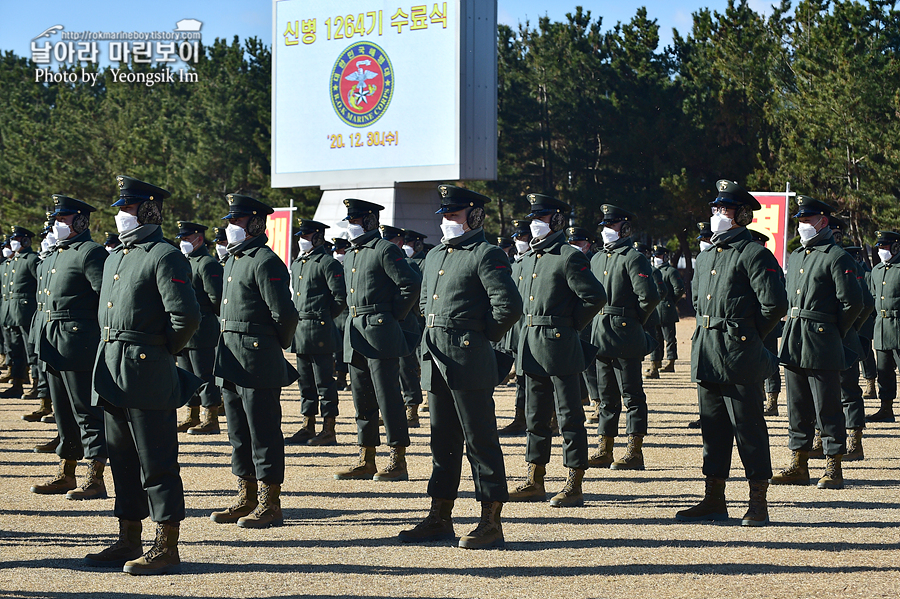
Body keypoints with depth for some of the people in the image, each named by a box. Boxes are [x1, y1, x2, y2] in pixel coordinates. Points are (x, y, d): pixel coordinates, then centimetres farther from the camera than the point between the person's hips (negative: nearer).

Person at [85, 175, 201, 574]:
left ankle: (167, 549, 2)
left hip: (147, 376, -9)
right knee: (123, 461, 14)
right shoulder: (114, 259, 18)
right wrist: (114, 348, 17)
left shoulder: (165, 257, -10)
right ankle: (129, 543, 22)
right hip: (111, 374, 9)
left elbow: (186, 316, -18)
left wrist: (162, 352, -7)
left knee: (157, 464, -4)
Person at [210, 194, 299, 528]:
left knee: (263, 435, -3)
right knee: (239, 434, 14)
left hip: (258, 364, -10)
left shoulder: (266, 262, -13)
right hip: (231, 363, 10)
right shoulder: (234, 261, 17)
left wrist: (273, 347, -4)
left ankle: (270, 506, 2)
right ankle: (247, 499, 23)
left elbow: (284, 313, -17)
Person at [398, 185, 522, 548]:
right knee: (443, 440, 13)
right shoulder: (434, 256, 18)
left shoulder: (487, 255, -8)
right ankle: (440, 518, 20)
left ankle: (491, 523, 0)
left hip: (469, 362, -8)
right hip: (435, 360, 8)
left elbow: (509, 305, -17)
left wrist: (482, 337, -7)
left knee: (480, 440, -4)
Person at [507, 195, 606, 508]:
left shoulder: (570, 258, -10)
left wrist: (570, 325, -6)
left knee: (569, 417, -2)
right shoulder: (529, 257, 15)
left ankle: (574, 485, 2)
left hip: (559, 347, -8)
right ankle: (534, 482, 21)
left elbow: (596, 297, -14)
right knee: (535, 416, 13)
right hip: (531, 347, 8)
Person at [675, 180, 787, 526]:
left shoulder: (754, 254, -8)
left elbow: (774, 304, -14)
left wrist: (748, 337, -5)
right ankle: (714, 501, 18)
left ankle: (758, 504, 3)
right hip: (706, 354, 8)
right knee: (712, 428, 11)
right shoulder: (706, 257, 17)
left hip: (740, 358, -8)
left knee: (748, 428, -3)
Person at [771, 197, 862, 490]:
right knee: (798, 408, 11)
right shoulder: (795, 256, 17)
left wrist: (833, 333, -3)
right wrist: (792, 329, 15)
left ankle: (833, 469, 3)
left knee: (827, 409, -3)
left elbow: (853, 302, -10)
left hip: (822, 346, -7)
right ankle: (798, 465, 17)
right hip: (793, 344, 8)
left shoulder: (837, 258, -7)